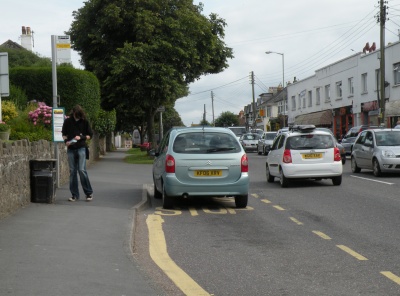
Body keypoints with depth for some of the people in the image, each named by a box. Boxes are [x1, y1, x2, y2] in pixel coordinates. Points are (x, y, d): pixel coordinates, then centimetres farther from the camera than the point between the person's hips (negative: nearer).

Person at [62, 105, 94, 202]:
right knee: (72, 171, 4)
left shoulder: (85, 122, 0)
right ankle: (74, 195, 10)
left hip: (81, 148, -2)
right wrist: (66, 141, -5)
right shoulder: (67, 121, 4)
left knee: (82, 170, -10)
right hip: (71, 149, 3)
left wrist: (81, 137, -11)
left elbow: (90, 135, 5)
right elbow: (64, 134, 14)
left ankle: (89, 193, 0)